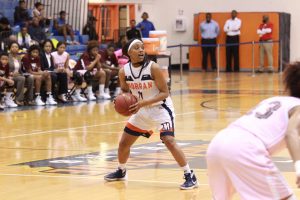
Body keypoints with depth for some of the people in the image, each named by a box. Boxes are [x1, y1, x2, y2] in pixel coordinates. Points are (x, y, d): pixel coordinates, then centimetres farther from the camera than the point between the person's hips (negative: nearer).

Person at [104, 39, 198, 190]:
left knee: (169, 141, -24)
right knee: (123, 143, 12)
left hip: (160, 108, -6)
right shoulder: (124, 71, -9)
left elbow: (165, 92, -20)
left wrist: (144, 102, -30)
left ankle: (190, 176, -17)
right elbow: (125, 91, 9)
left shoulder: (153, 68, -23)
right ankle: (121, 172, 40)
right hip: (141, 111, 6)